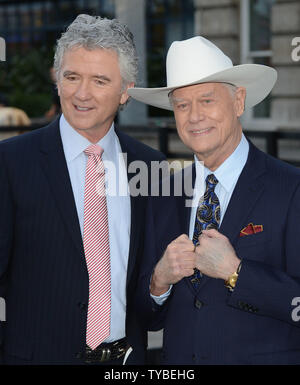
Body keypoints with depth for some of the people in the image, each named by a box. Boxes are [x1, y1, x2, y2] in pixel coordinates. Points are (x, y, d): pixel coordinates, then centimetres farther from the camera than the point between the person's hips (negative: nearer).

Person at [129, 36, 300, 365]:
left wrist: (234, 271, -20)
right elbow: (150, 318, 5)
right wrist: (160, 279, -13)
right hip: (177, 362, 4)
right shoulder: (164, 198, 2)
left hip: (266, 356, -3)